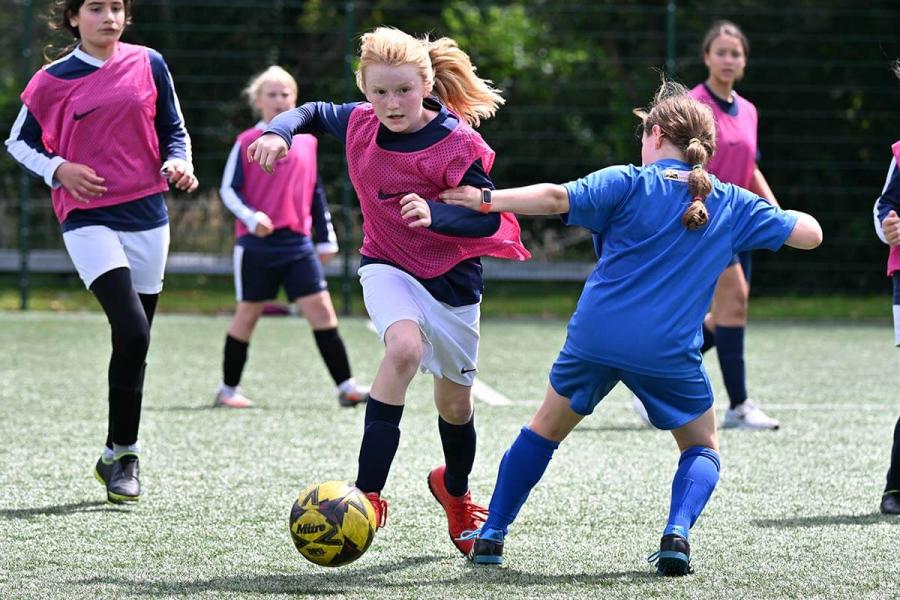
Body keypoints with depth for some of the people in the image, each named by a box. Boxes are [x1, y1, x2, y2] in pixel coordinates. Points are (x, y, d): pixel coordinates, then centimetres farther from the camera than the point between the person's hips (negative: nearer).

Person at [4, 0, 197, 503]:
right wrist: (59, 169, -8)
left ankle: (119, 456, 22)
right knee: (133, 332, -20)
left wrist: (179, 163, -6)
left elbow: (174, 131, 14)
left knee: (135, 340, 8)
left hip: (147, 215, 3)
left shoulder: (148, 65, 5)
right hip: (88, 219, -3)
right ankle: (123, 454, -8)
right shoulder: (53, 81, 0)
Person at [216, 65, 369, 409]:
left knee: (321, 309, -6)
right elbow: (229, 190, -4)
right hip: (256, 243, -3)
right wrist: (251, 217, -21)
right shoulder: (247, 143, -1)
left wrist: (326, 238, 19)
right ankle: (228, 389, 18)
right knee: (248, 313, 5)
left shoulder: (307, 142, 11)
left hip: (298, 242, 3)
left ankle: (346, 386, -8)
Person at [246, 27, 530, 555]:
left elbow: (489, 217, -22)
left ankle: (456, 492, 48)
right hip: (389, 267, 0)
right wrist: (280, 131, -9)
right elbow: (315, 113, 11)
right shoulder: (360, 125, -9)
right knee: (405, 346, -33)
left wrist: (435, 214, -39)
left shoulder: (457, 144, -21)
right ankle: (368, 494, -36)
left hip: (452, 278, 0)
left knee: (456, 401, 13)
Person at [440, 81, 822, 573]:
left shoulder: (629, 184, 1)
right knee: (702, 448, 19)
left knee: (545, 428, 22)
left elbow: (556, 198, -13)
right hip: (669, 352, 0)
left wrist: (486, 199, -9)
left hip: (595, 335, 0)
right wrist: (776, 214, 33)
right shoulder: (733, 205, 9)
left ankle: (490, 536, 20)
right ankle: (677, 532, -8)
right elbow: (810, 234, 14)